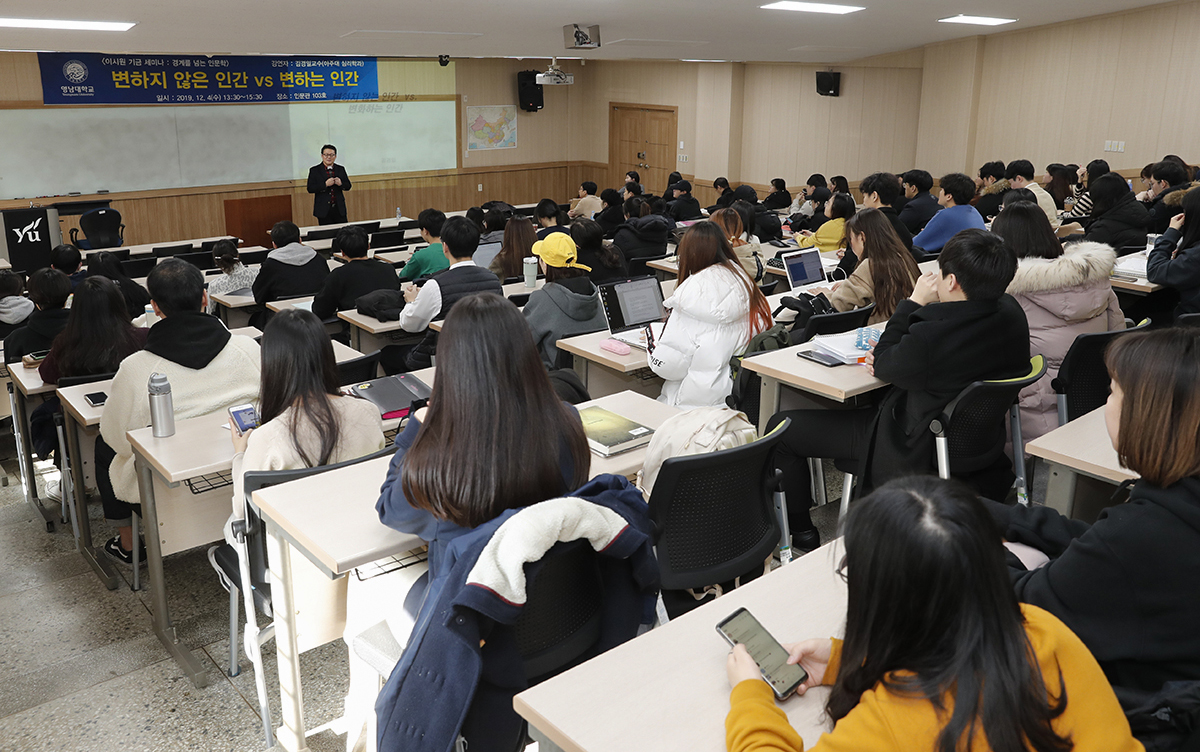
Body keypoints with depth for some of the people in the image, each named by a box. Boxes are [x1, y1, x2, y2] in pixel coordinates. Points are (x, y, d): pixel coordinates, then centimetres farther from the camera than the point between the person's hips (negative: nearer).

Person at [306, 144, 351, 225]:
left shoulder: (341, 169, 11)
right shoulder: (314, 170, 2)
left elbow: (348, 186, 11)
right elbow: (310, 189, -6)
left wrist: (341, 183, -11)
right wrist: (325, 184, -17)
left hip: (339, 209, 2)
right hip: (324, 209, -2)